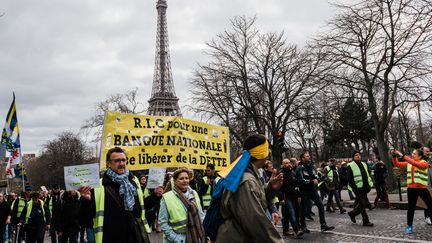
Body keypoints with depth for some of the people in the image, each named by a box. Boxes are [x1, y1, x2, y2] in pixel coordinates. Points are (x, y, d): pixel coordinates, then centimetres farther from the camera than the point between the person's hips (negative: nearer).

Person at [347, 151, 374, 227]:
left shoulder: (363, 164, 16)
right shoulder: (351, 166, -7)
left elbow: (367, 175, 23)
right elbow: (350, 179, -11)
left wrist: (369, 185, 13)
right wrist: (354, 188, -16)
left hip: (364, 188, 8)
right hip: (357, 188, -8)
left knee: (365, 203, 11)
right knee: (363, 204, -6)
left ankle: (353, 213, 28)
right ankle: (366, 221, 3)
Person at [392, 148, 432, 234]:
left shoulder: (424, 163, -8)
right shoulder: (409, 163, 7)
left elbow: (416, 164, -27)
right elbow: (397, 164, 3)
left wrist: (403, 156, -31)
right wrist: (394, 156, -14)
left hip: (422, 188, -3)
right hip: (411, 188, 4)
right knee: (411, 208, 8)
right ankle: (409, 226, 16)